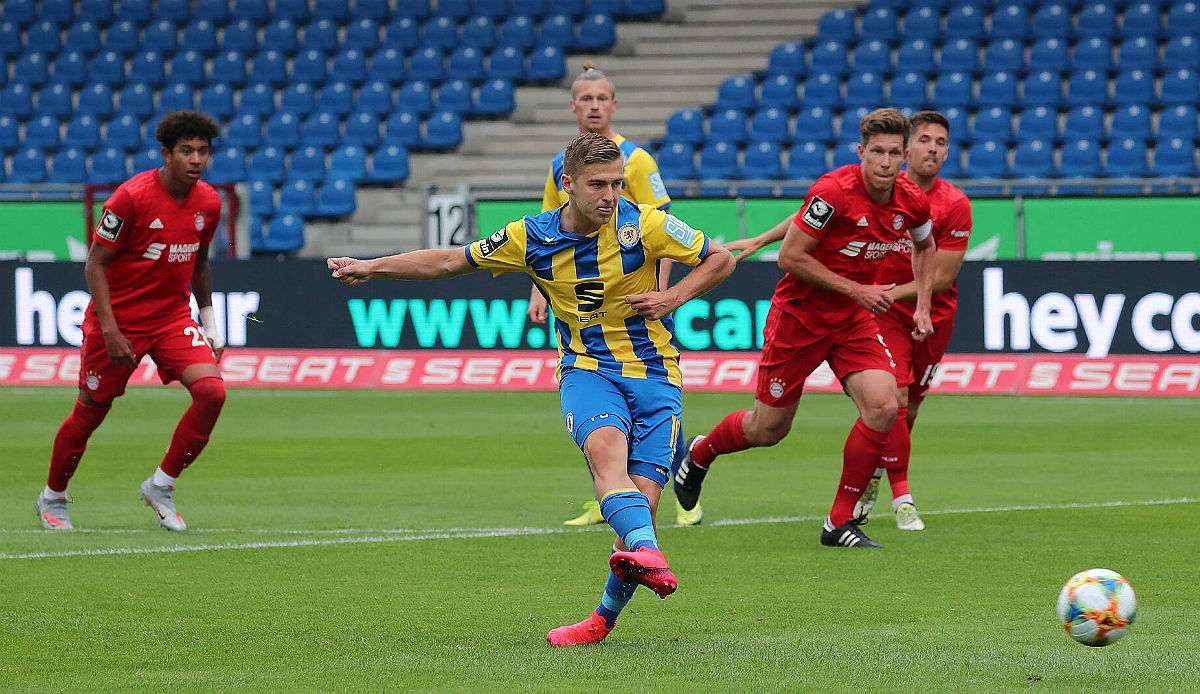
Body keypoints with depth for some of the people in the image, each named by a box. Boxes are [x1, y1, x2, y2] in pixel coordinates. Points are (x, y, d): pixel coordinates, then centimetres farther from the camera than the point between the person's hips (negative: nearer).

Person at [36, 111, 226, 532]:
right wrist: (110, 330, -19)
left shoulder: (208, 203, -1)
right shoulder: (131, 197, -18)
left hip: (173, 317, 5)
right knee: (91, 411, 4)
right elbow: (95, 263, -14)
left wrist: (209, 323, 15)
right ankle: (53, 497, 28)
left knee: (212, 391, -17)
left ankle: (161, 485, -1)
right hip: (118, 319, -5)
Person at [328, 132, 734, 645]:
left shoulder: (643, 224, -7)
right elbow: (451, 261, 12)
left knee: (642, 499, -15)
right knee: (605, 445, -34)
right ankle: (645, 551, -57)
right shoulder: (532, 237, -1)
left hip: (653, 373, 0)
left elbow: (720, 259, 3)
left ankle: (605, 618, 1)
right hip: (586, 368, 0)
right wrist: (371, 268, 12)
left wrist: (674, 297, -12)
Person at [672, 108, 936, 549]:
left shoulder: (912, 202, -6)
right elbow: (790, 256, -22)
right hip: (799, 315, -5)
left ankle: (839, 523, -5)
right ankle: (699, 454, 39)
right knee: (768, 429, 5)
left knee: (883, 406, -17)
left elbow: (924, 247, 18)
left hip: (854, 320, 5)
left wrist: (922, 305, 7)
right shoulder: (834, 192, -26)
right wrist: (854, 289, -21)